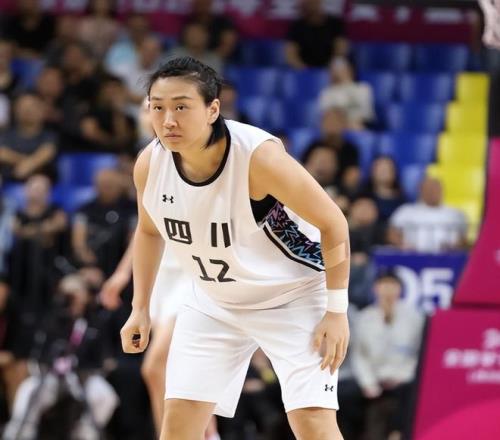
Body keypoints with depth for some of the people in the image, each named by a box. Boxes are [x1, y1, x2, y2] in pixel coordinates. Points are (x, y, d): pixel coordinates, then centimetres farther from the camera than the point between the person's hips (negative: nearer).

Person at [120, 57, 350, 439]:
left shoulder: (259, 156, -31)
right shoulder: (149, 164, -15)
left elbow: (333, 224, -19)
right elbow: (149, 231, 8)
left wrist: (337, 311, -17)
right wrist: (140, 309, 5)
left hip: (292, 297, -5)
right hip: (213, 302, 5)